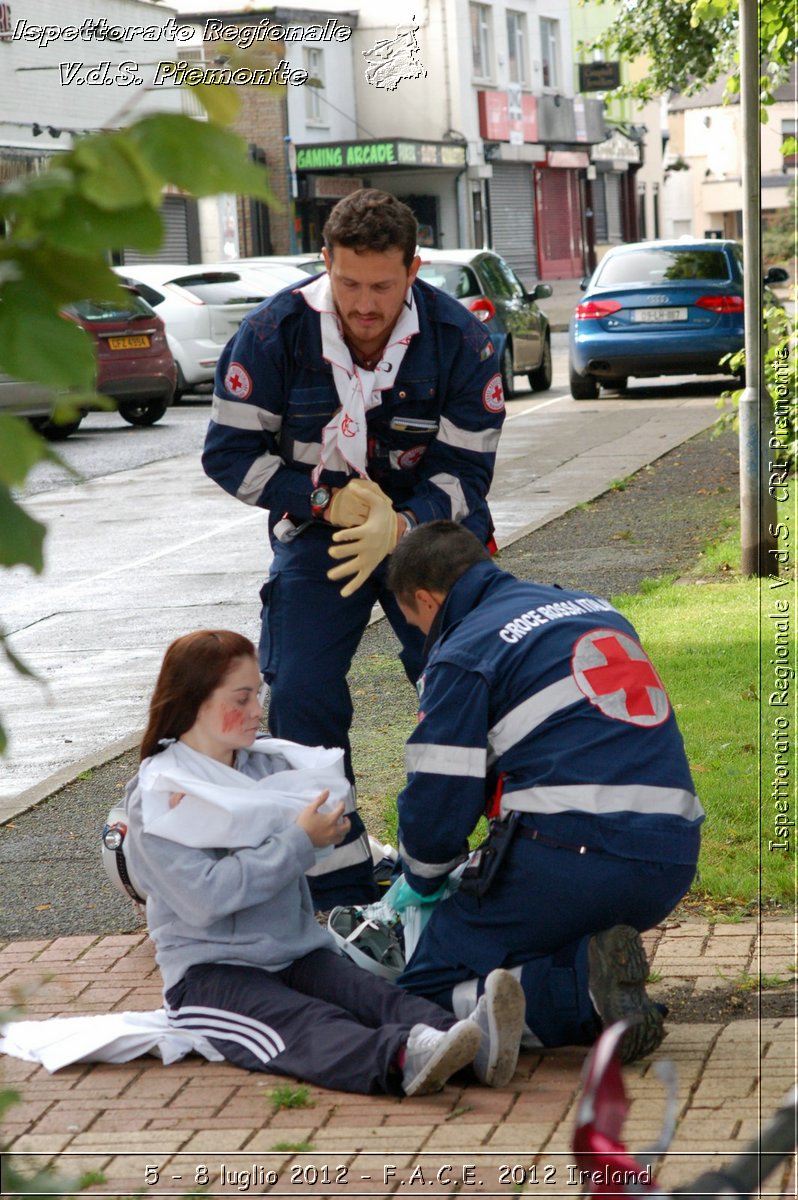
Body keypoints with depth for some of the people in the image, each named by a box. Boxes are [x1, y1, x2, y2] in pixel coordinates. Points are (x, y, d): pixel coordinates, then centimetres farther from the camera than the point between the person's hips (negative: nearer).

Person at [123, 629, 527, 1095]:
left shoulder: (268, 762, 14)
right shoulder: (160, 796, -6)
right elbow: (206, 896, -18)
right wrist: (298, 841, -16)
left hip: (297, 953, 6)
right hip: (209, 973, -6)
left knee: (376, 995, -24)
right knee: (306, 1025, -34)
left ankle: (476, 1041, -52)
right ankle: (403, 1057, -64)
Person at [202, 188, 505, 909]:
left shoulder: (461, 342, -17)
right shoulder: (273, 334, -16)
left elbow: (466, 469, -13)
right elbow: (230, 451, -10)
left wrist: (399, 525, -32)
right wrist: (327, 501, -20)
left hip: (428, 528, 0)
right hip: (316, 533, 0)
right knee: (300, 695, -9)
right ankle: (339, 892, 2)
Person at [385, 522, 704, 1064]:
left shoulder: (462, 653, -1)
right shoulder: (596, 609, 23)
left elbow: (438, 801, -3)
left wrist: (421, 884, 19)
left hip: (569, 856, -8)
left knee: (428, 989, 3)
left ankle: (586, 991, -19)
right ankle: (599, 978, -3)